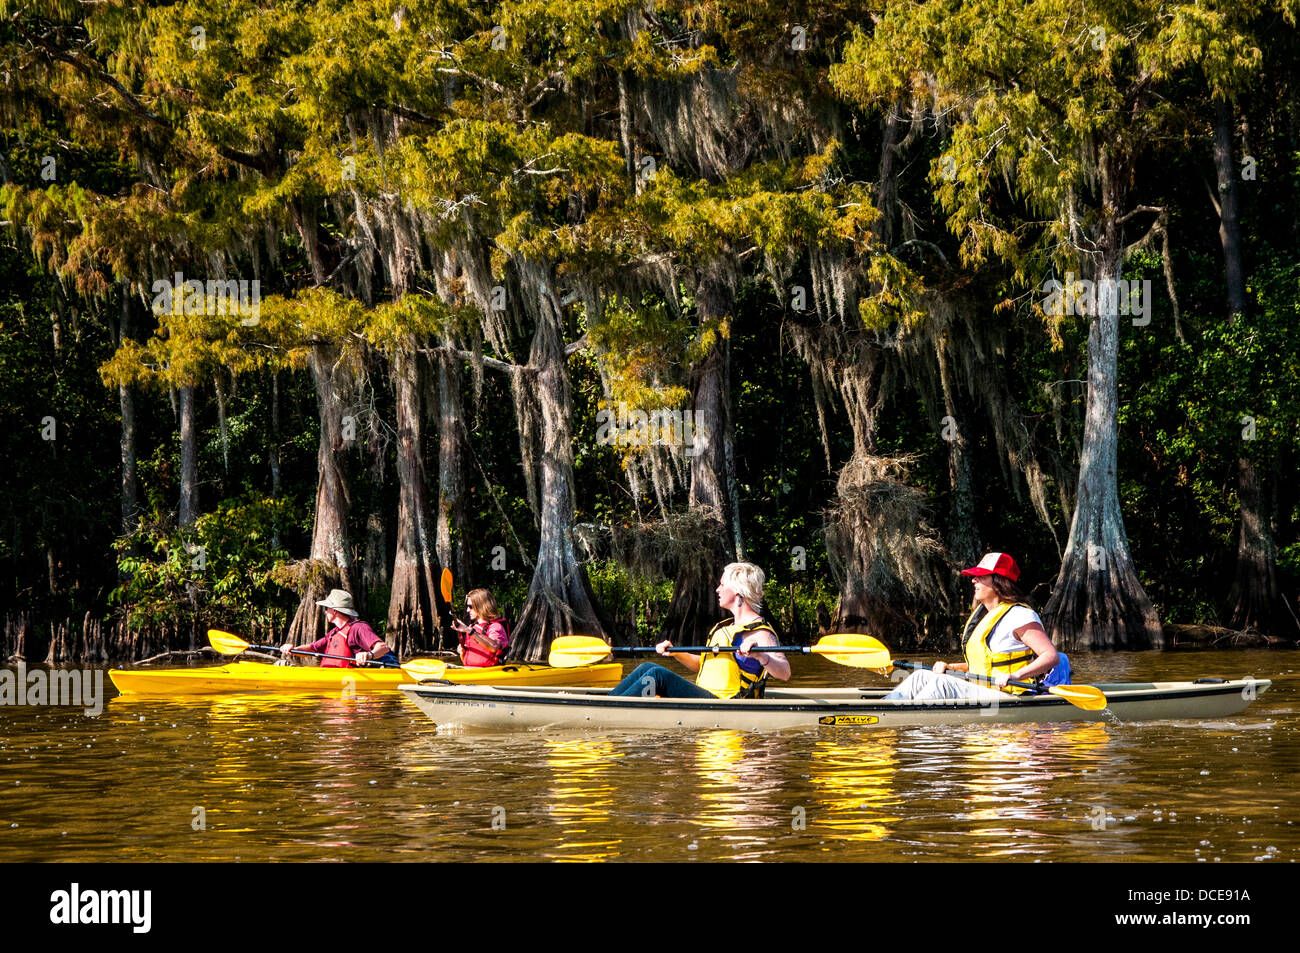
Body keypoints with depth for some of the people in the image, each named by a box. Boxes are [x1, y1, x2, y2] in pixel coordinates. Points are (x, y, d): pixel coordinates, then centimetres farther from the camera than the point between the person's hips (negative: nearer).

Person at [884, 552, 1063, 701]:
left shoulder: (1018, 615, -11)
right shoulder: (981, 614, 17)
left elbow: (1052, 656, -18)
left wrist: (1015, 676, -29)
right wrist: (951, 667, 12)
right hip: (979, 693, 9)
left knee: (942, 684, -26)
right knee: (921, 677, 0)